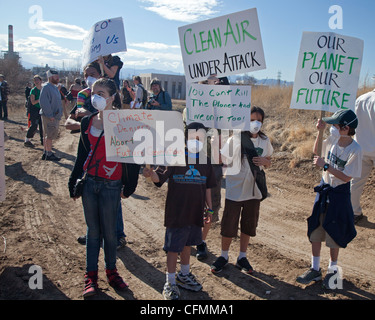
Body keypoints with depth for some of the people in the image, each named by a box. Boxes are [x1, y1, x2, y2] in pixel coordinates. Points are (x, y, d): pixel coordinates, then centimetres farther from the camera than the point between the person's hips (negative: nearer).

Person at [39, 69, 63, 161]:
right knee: (50, 135, -5)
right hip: (49, 116, -9)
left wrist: (59, 114, 15)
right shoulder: (46, 87, -14)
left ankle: (46, 152, 22)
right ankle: (49, 154, 0)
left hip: (55, 116, 9)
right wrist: (50, 115, -21)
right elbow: (43, 102, -21)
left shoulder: (55, 87, 16)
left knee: (47, 135, 14)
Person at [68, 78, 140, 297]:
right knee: (93, 230, 11)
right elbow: (82, 154, 13)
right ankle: (91, 276, 21)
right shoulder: (87, 122, 6)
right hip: (89, 182, 4)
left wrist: (129, 185, -4)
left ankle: (111, 271, 27)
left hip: (111, 185, -4)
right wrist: (73, 182, 15)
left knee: (109, 231, 6)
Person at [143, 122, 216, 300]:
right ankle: (170, 283, 17)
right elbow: (159, 178, -18)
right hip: (176, 213, -4)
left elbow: (207, 188, 14)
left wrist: (209, 208, 14)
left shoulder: (205, 162, 6)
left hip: (196, 214, 5)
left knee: (187, 244, 20)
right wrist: (151, 174, -40)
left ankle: (184, 275, 39)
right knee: (173, 247, 2)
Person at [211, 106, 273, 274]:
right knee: (228, 226, 5)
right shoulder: (235, 139, -10)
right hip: (234, 191, -4)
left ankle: (242, 257, 32)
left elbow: (268, 163, 13)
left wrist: (264, 161, -9)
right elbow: (223, 161, -8)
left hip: (254, 191, 4)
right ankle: (224, 256, 27)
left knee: (249, 226, 14)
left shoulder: (265, 141, 3)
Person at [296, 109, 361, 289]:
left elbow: (346, 177, -20)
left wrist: (325, 166, -24)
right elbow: (317, 151, 13)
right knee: (315, 230, 11)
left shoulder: (355, 150, -20)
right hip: (324, 188, 6)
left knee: (333, 233, 9)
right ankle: (315, 269, 26)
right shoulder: (333, 138, -4)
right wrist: (320, 131, 1)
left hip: (339, 193, -6)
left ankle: (333, 270, 31)